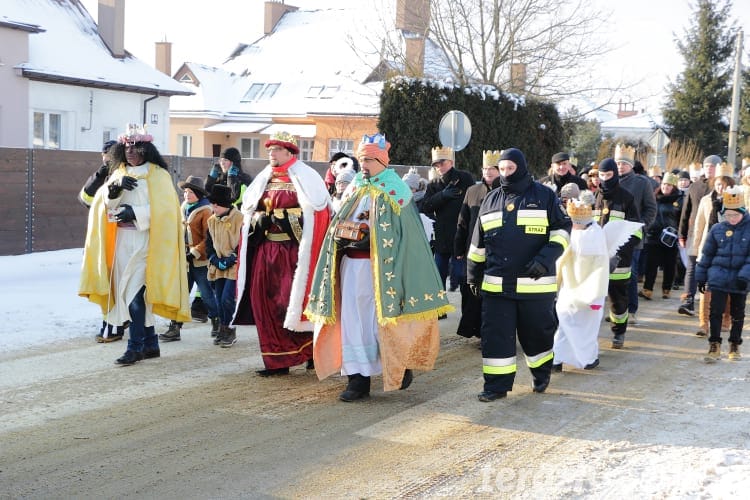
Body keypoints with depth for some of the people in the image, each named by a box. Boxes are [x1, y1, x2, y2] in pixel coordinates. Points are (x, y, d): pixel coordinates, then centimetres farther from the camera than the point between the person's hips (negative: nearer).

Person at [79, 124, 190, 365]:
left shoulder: (158, 175, -2)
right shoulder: (118, 174, 16)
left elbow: (163, 209, -11)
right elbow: (102, 203, 5)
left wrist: (135, 213, -19)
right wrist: (114, 188, -13)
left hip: (145, 241, -6)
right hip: (122, 241, 6)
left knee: (134, 293, -11)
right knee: (129, 292, 7)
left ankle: (135, 347, -5)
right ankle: (150, 343, 16)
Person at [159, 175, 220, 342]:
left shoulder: (205, 211, -11)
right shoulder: (183, 209, 11)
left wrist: (195, 253, -18)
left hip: (200, 261, -6)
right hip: (184, 260, 6)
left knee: (207, 294, 4)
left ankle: (217, 322, 22)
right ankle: (175, 327, 5)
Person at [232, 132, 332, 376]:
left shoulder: (305, 177, -1)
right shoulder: (264, 180, 17)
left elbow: (314, 212, -11)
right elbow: (249, 210, 18)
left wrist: (282, 218, -17)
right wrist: (258, 220, -4)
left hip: (294, 250, -6)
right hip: (265, 250, 6)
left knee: (293, 300, -10)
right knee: (265, 301, 1)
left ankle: (313, 351, 8)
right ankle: (278, 360, 8)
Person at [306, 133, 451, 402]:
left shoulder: (395, 189, -1)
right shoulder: (355, 188, 15)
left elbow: (399, 230, -8)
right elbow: (341, 221, 18)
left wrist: (369, 238, -18)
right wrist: (341, 237, -1)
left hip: (380, 264, -5)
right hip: (351, 261, 5)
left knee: (384, 316, 0)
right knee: (354, 319, 1)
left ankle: (401, 367, 20)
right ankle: (358, 377, 3)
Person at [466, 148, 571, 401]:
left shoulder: (544, 196, 0)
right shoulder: (491, 200, 12)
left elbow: (562, 229, 1)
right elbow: (478, 243, 19)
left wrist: (546, 258, -13)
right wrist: (473, 274, 20)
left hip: (536, 283, -3)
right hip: (496, 284, 3)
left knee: (537, 332, 9)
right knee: (495, 334, -2)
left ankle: (541, 375, 32)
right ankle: (497, 384, 5)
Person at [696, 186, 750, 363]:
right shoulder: (717, 229, 1)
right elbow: (707, 254, 8)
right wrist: (701, 277, 9)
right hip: (719, 278, 0)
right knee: (716, 311, -3)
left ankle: (735, 345, 25)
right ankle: (714, 346, 5)